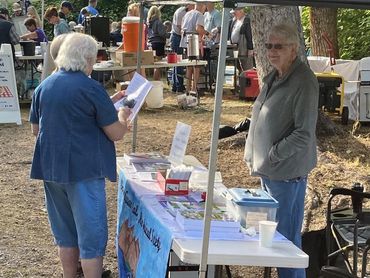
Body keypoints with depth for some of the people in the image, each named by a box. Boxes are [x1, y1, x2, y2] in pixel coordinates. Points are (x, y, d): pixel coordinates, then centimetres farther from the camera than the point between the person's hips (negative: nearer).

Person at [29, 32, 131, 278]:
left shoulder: (43, 87, 5)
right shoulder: (91, 89, -13)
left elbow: (35, 129, 16)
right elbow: (116, 134, -10)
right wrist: (122, 116, 12)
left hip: (51, 169, 6)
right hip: (84, 170, -6)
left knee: (65, 232, 18)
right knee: (92, 235, 1)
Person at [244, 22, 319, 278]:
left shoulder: (304, 82, -16)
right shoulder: (273, 78, 12)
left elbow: (304, 134, -19)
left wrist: (272, 155, -15)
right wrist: (254, 156, 12)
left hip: (287, 172, -9)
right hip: (268, 170, 9)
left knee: (286, 236, -3)